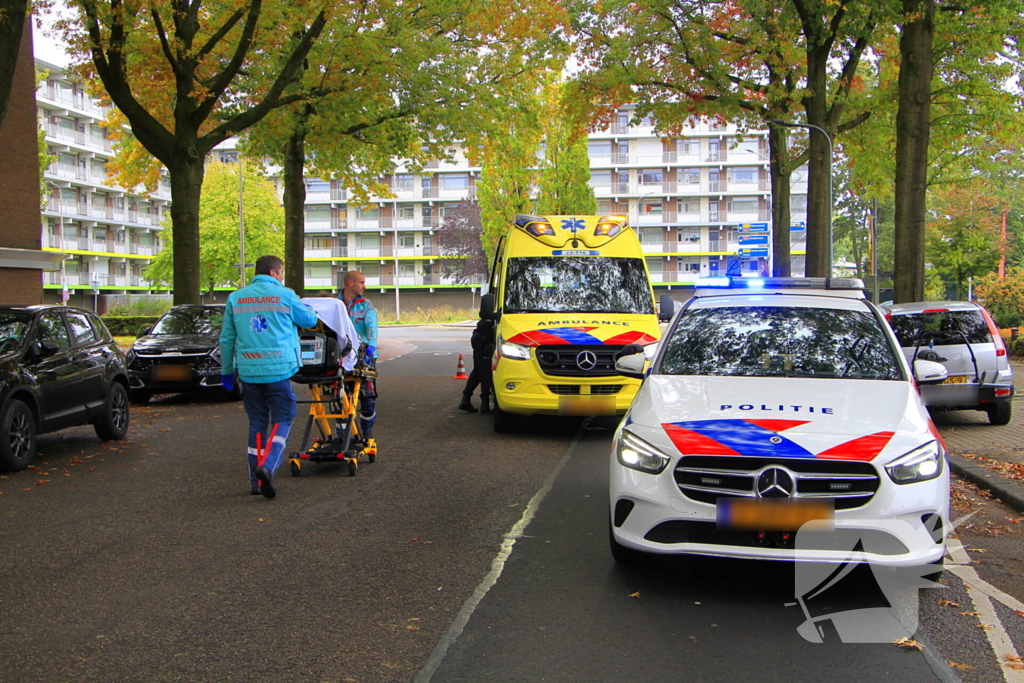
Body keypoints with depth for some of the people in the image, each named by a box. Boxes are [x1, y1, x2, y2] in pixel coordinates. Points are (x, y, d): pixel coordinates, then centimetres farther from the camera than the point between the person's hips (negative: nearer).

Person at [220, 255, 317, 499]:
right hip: (277, 369, -4)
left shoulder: (235, 298, 8)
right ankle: (267, 466, -16)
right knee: (281, 420, 5)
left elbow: (226, 339, 10)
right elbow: (310, 320, 13)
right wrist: (307, 308, 35)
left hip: (248, 371, 4)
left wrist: (227, 371, 19)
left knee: (257, 423, 12)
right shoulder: (285, 296, -2)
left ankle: (256, 481, 14)